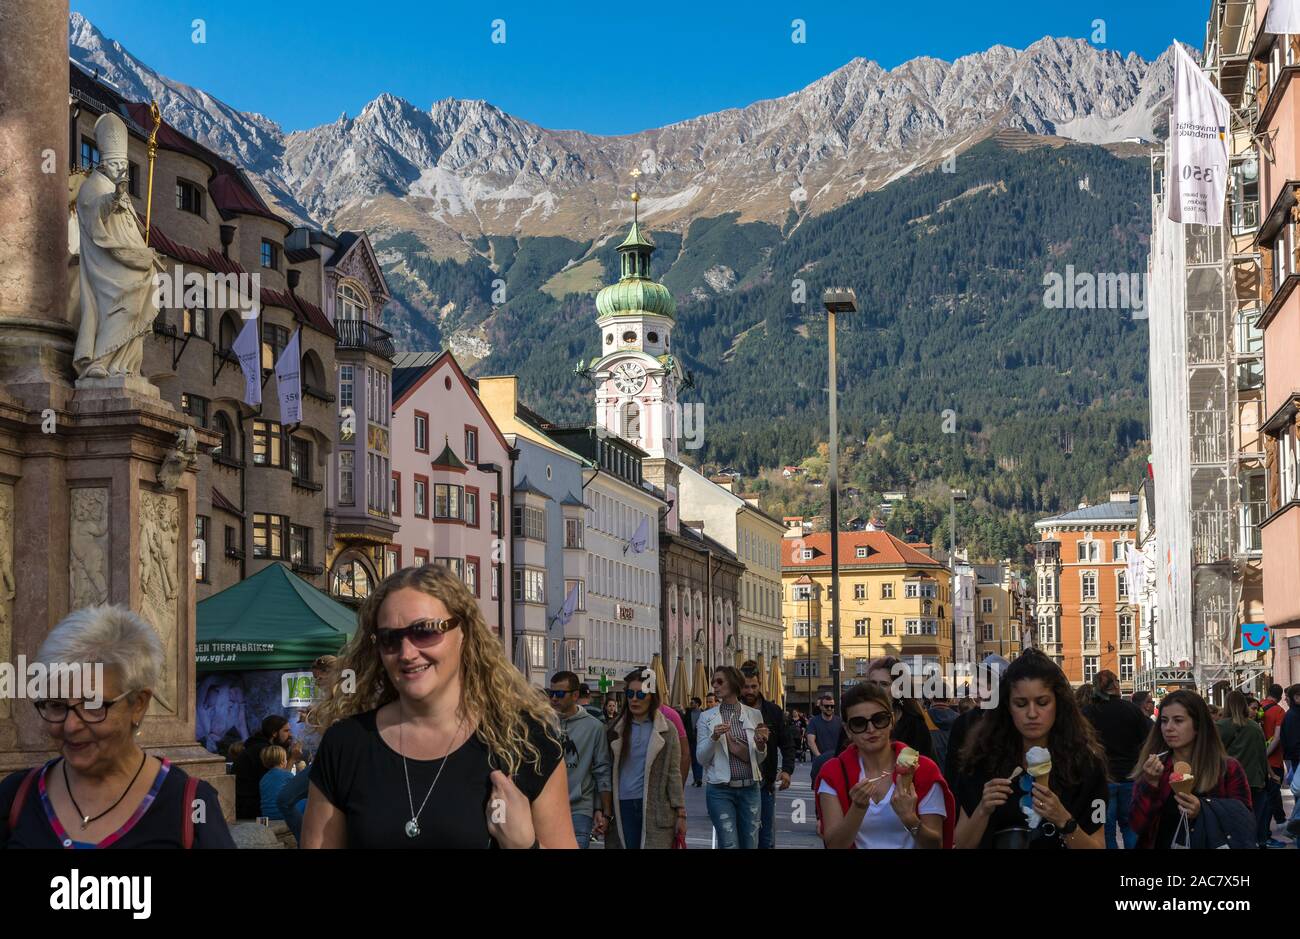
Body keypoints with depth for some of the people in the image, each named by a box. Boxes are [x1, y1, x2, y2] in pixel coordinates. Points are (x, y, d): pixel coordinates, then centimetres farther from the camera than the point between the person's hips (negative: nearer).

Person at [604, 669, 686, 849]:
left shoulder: (666, 729, 5)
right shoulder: (614, 729, 10)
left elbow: (673, 773, 3)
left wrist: (680, 813, -1)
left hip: (655, 808, -2)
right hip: (622, 808, 2)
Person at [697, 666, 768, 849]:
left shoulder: (754, 714, 6)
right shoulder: (707, 717, 2)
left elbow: (759, 759, 11)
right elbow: (701, 758, 0)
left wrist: (761, 744, -10)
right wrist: (714, 737, -16)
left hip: (749, 788, 2)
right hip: (720, 790, -2)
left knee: (750, 844, 6)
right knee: (729, 845, -8)